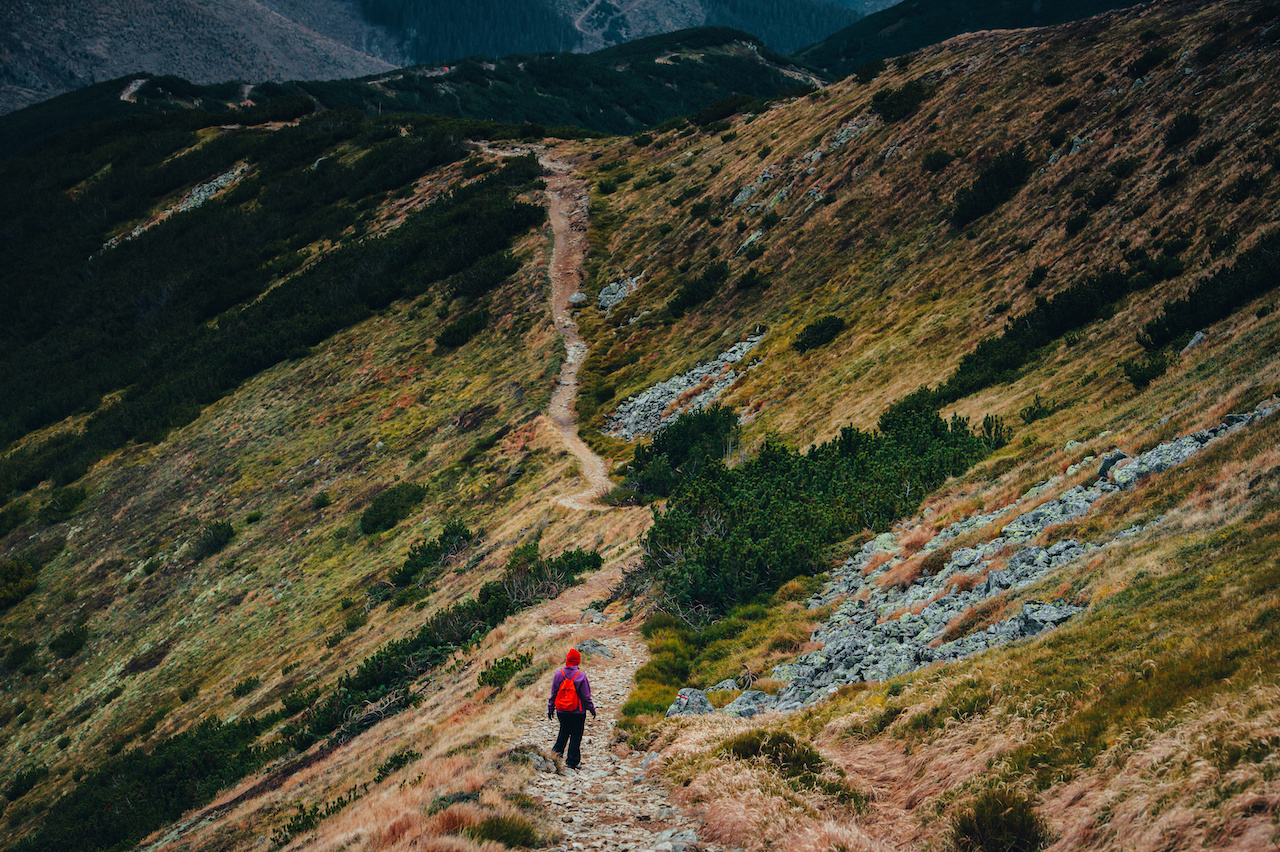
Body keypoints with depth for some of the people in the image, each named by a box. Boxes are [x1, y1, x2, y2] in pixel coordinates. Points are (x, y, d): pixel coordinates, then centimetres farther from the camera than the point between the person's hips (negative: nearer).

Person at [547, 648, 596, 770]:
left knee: (563, 732, 24)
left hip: (561, 712, 4)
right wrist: (592, 708, 5)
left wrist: (550, 708, 16)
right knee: (576, 736, 4)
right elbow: (586, 696, -9)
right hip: (577, 713, -4)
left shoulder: (559, 674, -2)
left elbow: (553, 694, 5)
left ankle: (557, 752, 16)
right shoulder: (581, 676, -13)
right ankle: (572, 761, 5)